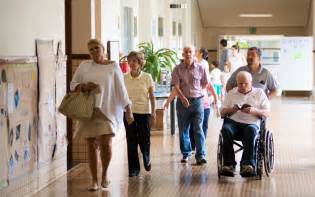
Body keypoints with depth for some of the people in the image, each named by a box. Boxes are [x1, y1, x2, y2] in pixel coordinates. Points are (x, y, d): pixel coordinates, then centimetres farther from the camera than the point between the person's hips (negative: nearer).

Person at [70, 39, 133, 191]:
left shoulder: (113, 66, 3)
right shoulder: (84, 66, 7)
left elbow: (121, 89, 4)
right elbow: (73, 85, 12)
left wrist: (128, 110, 3)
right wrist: (83, 86, -10)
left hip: (107, 111, -2)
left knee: (105, 144, -13)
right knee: (91, 145, 3)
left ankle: (105, 174, 13)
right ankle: (94, 180, 14)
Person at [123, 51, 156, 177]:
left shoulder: (147, 77, -2)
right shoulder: (124, 78, 2)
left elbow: (152, 97, 0)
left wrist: (153, 113, -4)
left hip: (144, 112, -1)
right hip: (129, 112, 1)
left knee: (144, 140, 2)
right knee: (131, 141, 0)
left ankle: (146, 159, 33)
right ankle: (133, 168, 9)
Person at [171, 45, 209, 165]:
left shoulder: (200, 68, 3)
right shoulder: (178, 69, 1)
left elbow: (205, 84, 15)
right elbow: (176, 86, -8)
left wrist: (196, 92, 12)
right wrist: (183, 97, -21)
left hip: (197, 101, -1)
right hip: (182, 101, 1)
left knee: (198, 129, -8)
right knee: (183, 129, 9)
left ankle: (201, 156, -11)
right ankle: (186, 154, 22)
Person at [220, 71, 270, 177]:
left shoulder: (259, 93, 17)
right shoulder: (231, 93, 23)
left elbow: (267, 113, 8)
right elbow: (222, 112, 16)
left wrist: (254, 111, -11)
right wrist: (232, 109, -6)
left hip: (251, 123, -1)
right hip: (233, 121, 2)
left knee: (251, 130, -38)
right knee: (226, 130, -33)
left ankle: (248, 164, -40)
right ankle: (229, 164, -35)